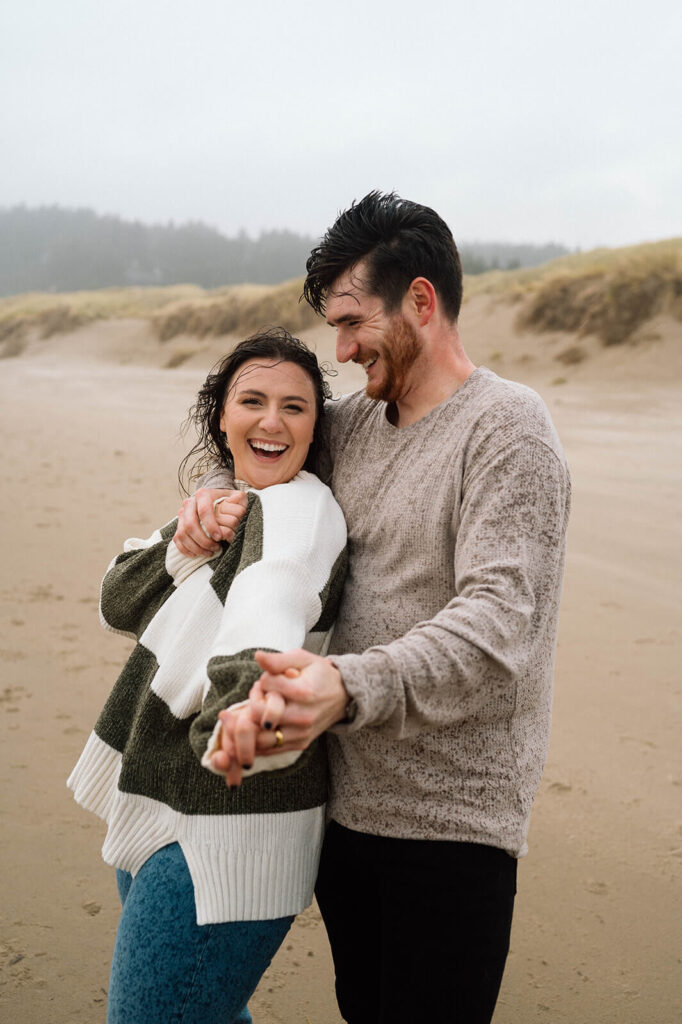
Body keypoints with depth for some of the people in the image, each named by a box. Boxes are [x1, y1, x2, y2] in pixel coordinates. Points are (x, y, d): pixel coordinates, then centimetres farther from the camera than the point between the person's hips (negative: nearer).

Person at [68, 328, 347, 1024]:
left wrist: (248, 698, -60)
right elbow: (120, 606, 4)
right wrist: (185, 544, -14)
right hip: (160, 807, 9)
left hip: (221, 837, -9)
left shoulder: (300, 509, -17)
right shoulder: (229, 505, 10)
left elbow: (271, 600, -40)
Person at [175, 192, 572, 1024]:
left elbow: (496, 623, -27)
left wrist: (349, 686, -43)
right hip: (342, 799, 7)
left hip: (448, 823, -7)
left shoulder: (507, 426, -15)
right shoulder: (355, 423, 9)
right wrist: (219, 485, 3)